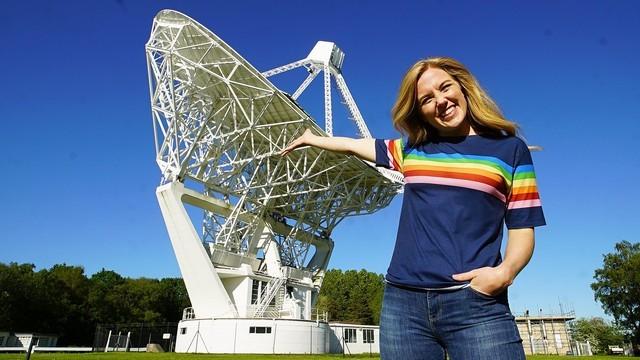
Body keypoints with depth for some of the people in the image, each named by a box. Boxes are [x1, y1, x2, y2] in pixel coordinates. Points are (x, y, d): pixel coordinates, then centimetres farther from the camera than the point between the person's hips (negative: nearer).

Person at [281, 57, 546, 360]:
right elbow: (356, 146, 29)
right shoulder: (412, 149, 13)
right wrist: (312, 139, 41)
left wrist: (505, 272, -14)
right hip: (404, 302, 3)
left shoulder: (510, 149, 6)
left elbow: (522, 229, 5)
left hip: (475, 304, -2)